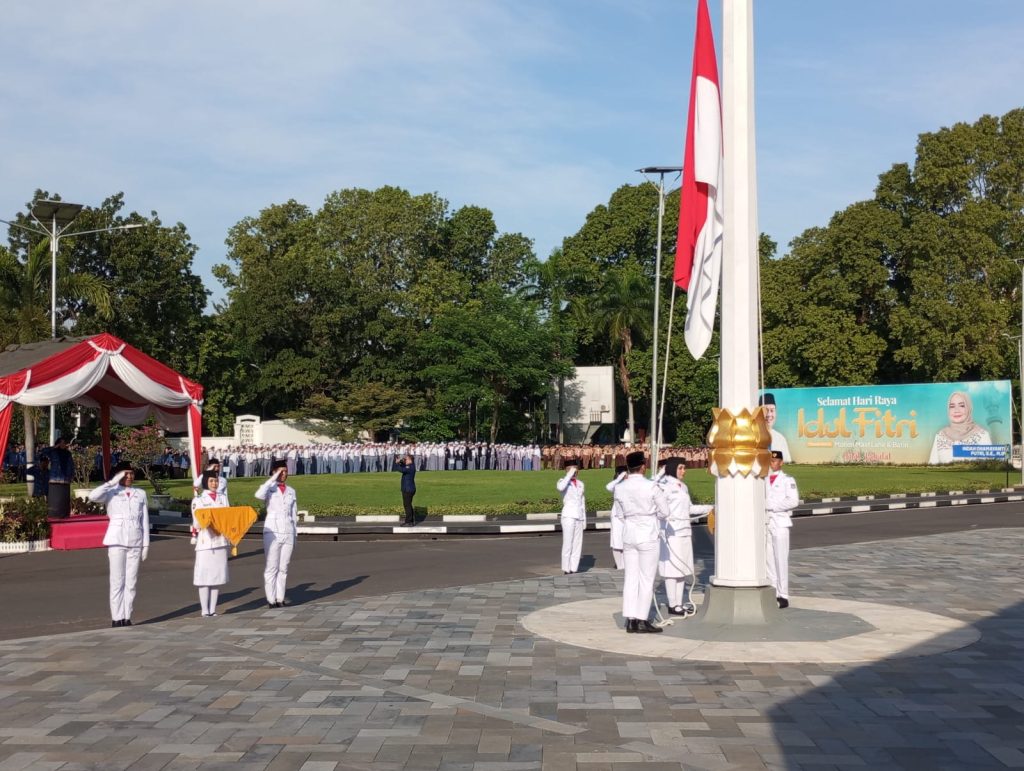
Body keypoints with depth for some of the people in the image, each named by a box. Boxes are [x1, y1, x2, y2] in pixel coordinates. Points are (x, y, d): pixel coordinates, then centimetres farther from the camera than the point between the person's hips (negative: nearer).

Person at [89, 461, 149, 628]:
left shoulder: (141, 494, 11)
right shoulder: (112, 492, 2)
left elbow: (145, 521, 11)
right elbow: (93, 496, -19)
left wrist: (146, 544, 6)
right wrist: (113, 482, -15)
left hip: (135, 542, 3)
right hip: (117, 541, -3)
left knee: (131, 582, 3)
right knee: (117, 581, -2)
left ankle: (127, 618, 8)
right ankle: (116, 618, 1)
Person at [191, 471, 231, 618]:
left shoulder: (223, 498, 14)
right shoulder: (198, 500, 1)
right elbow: (196, 523, -6)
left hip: (221, 541, 4)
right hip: (205, 541, -4)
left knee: (218, 574, 5)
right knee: (204, 575, -5)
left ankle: (213, 609, 11)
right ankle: (205, 611, 0)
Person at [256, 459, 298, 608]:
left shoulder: (291, 491, 12)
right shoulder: (270, 489, 0)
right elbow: (259, 495, -24)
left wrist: (294, 537, 13)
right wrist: (273, 479, -18)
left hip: (288, 533, 4)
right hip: (272, 532, -4)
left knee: (283, 568, 5)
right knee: (271, 567, -2)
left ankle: (280, 598, 9)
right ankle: (271, 599, 1)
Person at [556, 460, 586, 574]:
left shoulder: (580, 484, 16)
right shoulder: (563, 482, -2)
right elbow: (560, 487, -28)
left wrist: (584, 519, 17)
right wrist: (570, 474, -20)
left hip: (579, 517, 6)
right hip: (568, 516, -6)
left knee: (578, 544, 4)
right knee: (567, 544, -7)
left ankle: (573, 569, 8)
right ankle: (566, 570, -5)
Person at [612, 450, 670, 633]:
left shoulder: (619, 488, 0)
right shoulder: (651, 487, -13)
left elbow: (617, 514, 7)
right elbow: (664, 512, -6)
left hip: (628, 535, 5)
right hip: (648, 536, -5)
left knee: (630, 577, 8)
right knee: (646, 579, 2)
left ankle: (630, 620, 8)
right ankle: (642, 620, 3)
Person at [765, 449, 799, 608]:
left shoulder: (787, 480, -2)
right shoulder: (763, 480, 14)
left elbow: (794, 501, -13)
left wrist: (771, 505, -15)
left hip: (780, 523, -5)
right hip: (765, 522, 5)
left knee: (781, 560, -5)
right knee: (769, 559, 7)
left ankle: (783, 596, 0)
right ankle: (772, 594, 13)